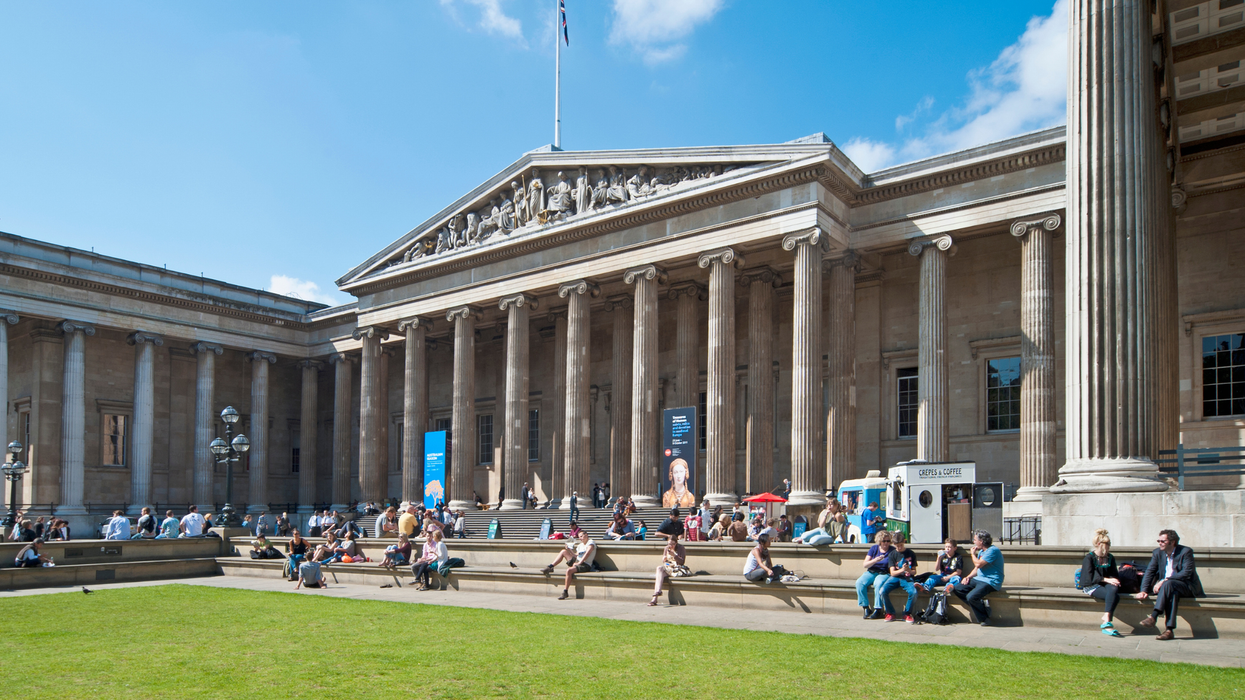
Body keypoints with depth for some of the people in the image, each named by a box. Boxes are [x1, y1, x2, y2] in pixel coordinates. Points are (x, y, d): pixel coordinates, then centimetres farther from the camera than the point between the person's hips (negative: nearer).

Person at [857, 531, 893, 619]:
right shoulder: (874, 548, 9)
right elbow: (865, 565, 4)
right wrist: (875, 560, -13)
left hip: (884, 573, -3)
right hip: (871, 572, 3)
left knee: (878, 583, -37)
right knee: (859, 582, -27)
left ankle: (877, 609, -31)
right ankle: (866, 608, -20)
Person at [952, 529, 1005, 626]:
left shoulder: (993, 550, -15)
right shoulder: (981, 551, 16)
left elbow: (978, 564, -20)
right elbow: (977, 568, 21)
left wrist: (973, 554, -2)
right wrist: (968, 577, 3)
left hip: (990, 582, -10)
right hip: (979, 579, 10)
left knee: (971, 596, -28)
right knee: (957, 588, -2)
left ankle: (984, 617, -4)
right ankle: (981, 604, -3)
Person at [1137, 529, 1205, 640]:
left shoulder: (1186, 552, -9)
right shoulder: (1158, 553, 7)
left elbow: (1186, 573, -20)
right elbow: (1150, 572, 3)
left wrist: (1165, 580, -28)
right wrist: (1144, 590, -11)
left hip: (1187, 586, -4)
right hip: (1169, 588, 4)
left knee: (1168, 584, -36)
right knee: (1172, 593, -34)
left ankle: (1153, 616, -45)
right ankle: (1170, 629, -44)